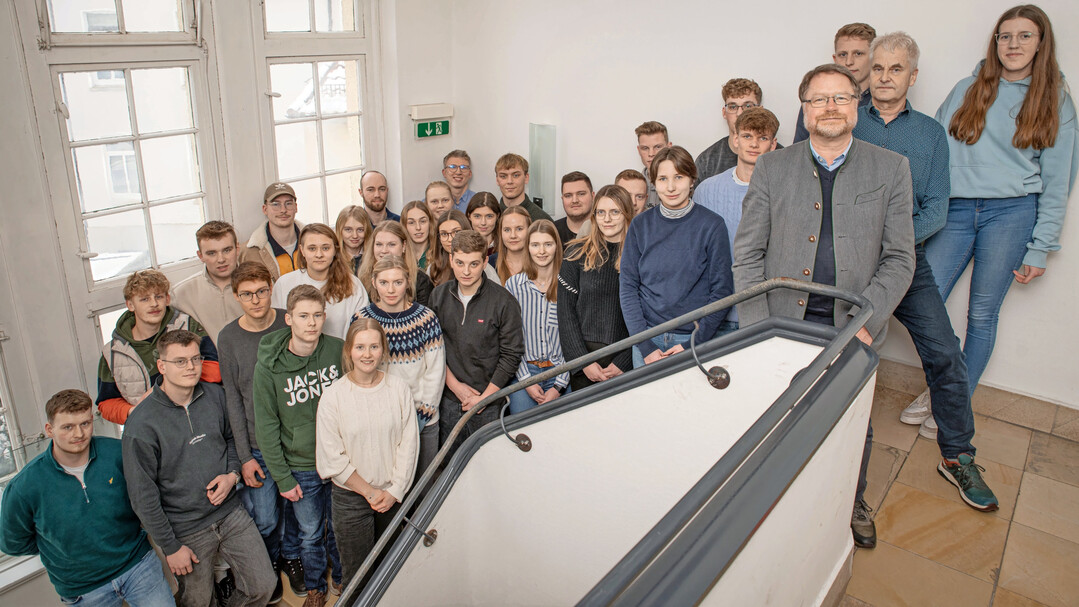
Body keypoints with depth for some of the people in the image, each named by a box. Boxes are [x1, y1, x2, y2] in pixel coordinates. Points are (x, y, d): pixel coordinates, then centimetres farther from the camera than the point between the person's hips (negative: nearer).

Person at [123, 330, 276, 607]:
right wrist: (170, 547, -8)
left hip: (230, 512, 4)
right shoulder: (141, 423, -17)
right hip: (186, 531, -4)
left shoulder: (215, 395, -3)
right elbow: (143, 495, -12)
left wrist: (233, 474, -4)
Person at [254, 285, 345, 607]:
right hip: (300, 467, -1)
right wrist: (282, 477, -6)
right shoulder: (268, 366, -14)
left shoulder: (339, 350, -11)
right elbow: (266, 427, -7)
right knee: (310, 534, 16)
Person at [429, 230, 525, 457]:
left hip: (488, 399, -3)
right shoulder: (439, 295, 0)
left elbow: (511, 354, -9)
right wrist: (454, 384, -6)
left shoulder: (503, 301, -12)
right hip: (449, 398, 3)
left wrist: (485, 397, -10)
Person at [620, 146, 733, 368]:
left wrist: (692, 345, -12)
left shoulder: (712, 225, -5)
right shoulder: (640, 225, 1)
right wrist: (645, 347, -8)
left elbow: (721, 291, -4)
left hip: (694, 338, -2)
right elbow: (627, 287, 0)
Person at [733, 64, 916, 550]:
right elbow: (747, 254, 0)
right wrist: (756, 328, -9)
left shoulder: (891, 169, 3)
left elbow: (899, 258, 1)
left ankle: (853, 502, 40)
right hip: (784, 323, 0)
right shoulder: (772, 168, 2)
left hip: (853, 326, 1)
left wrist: (864, 321, -12)